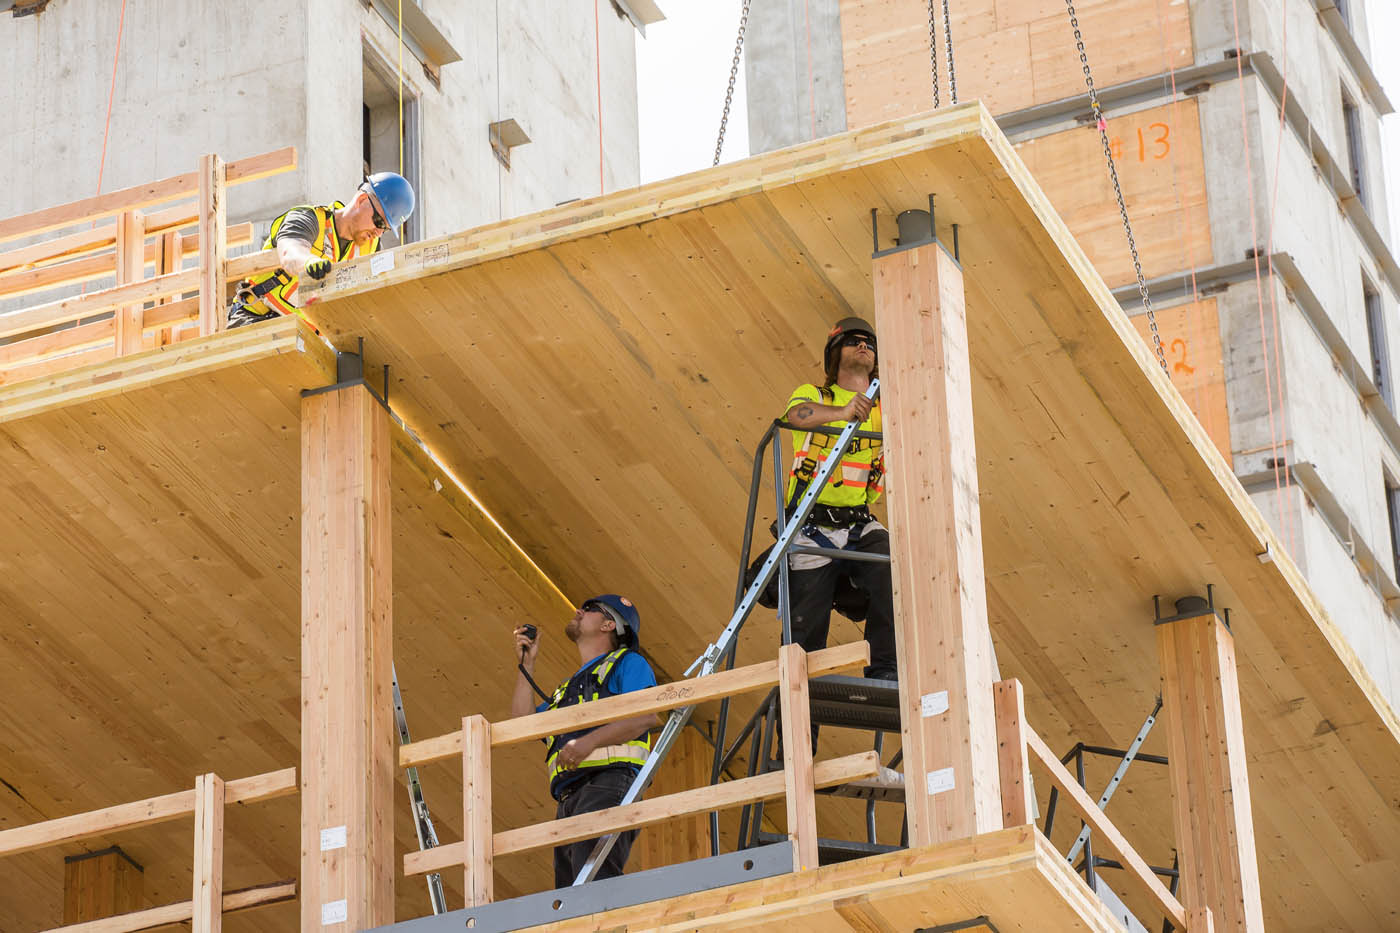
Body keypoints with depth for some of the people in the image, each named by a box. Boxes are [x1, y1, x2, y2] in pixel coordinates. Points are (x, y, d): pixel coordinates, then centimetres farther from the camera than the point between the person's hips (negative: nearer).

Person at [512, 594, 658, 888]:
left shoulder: (627, 663, 13)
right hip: (569, 798, 8)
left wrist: (590, 741, -18)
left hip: (608, 780, -8)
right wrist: (526, 664, 30)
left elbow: (647, 715, -5)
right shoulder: (568, 688, 37)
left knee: (595, 879, -29)